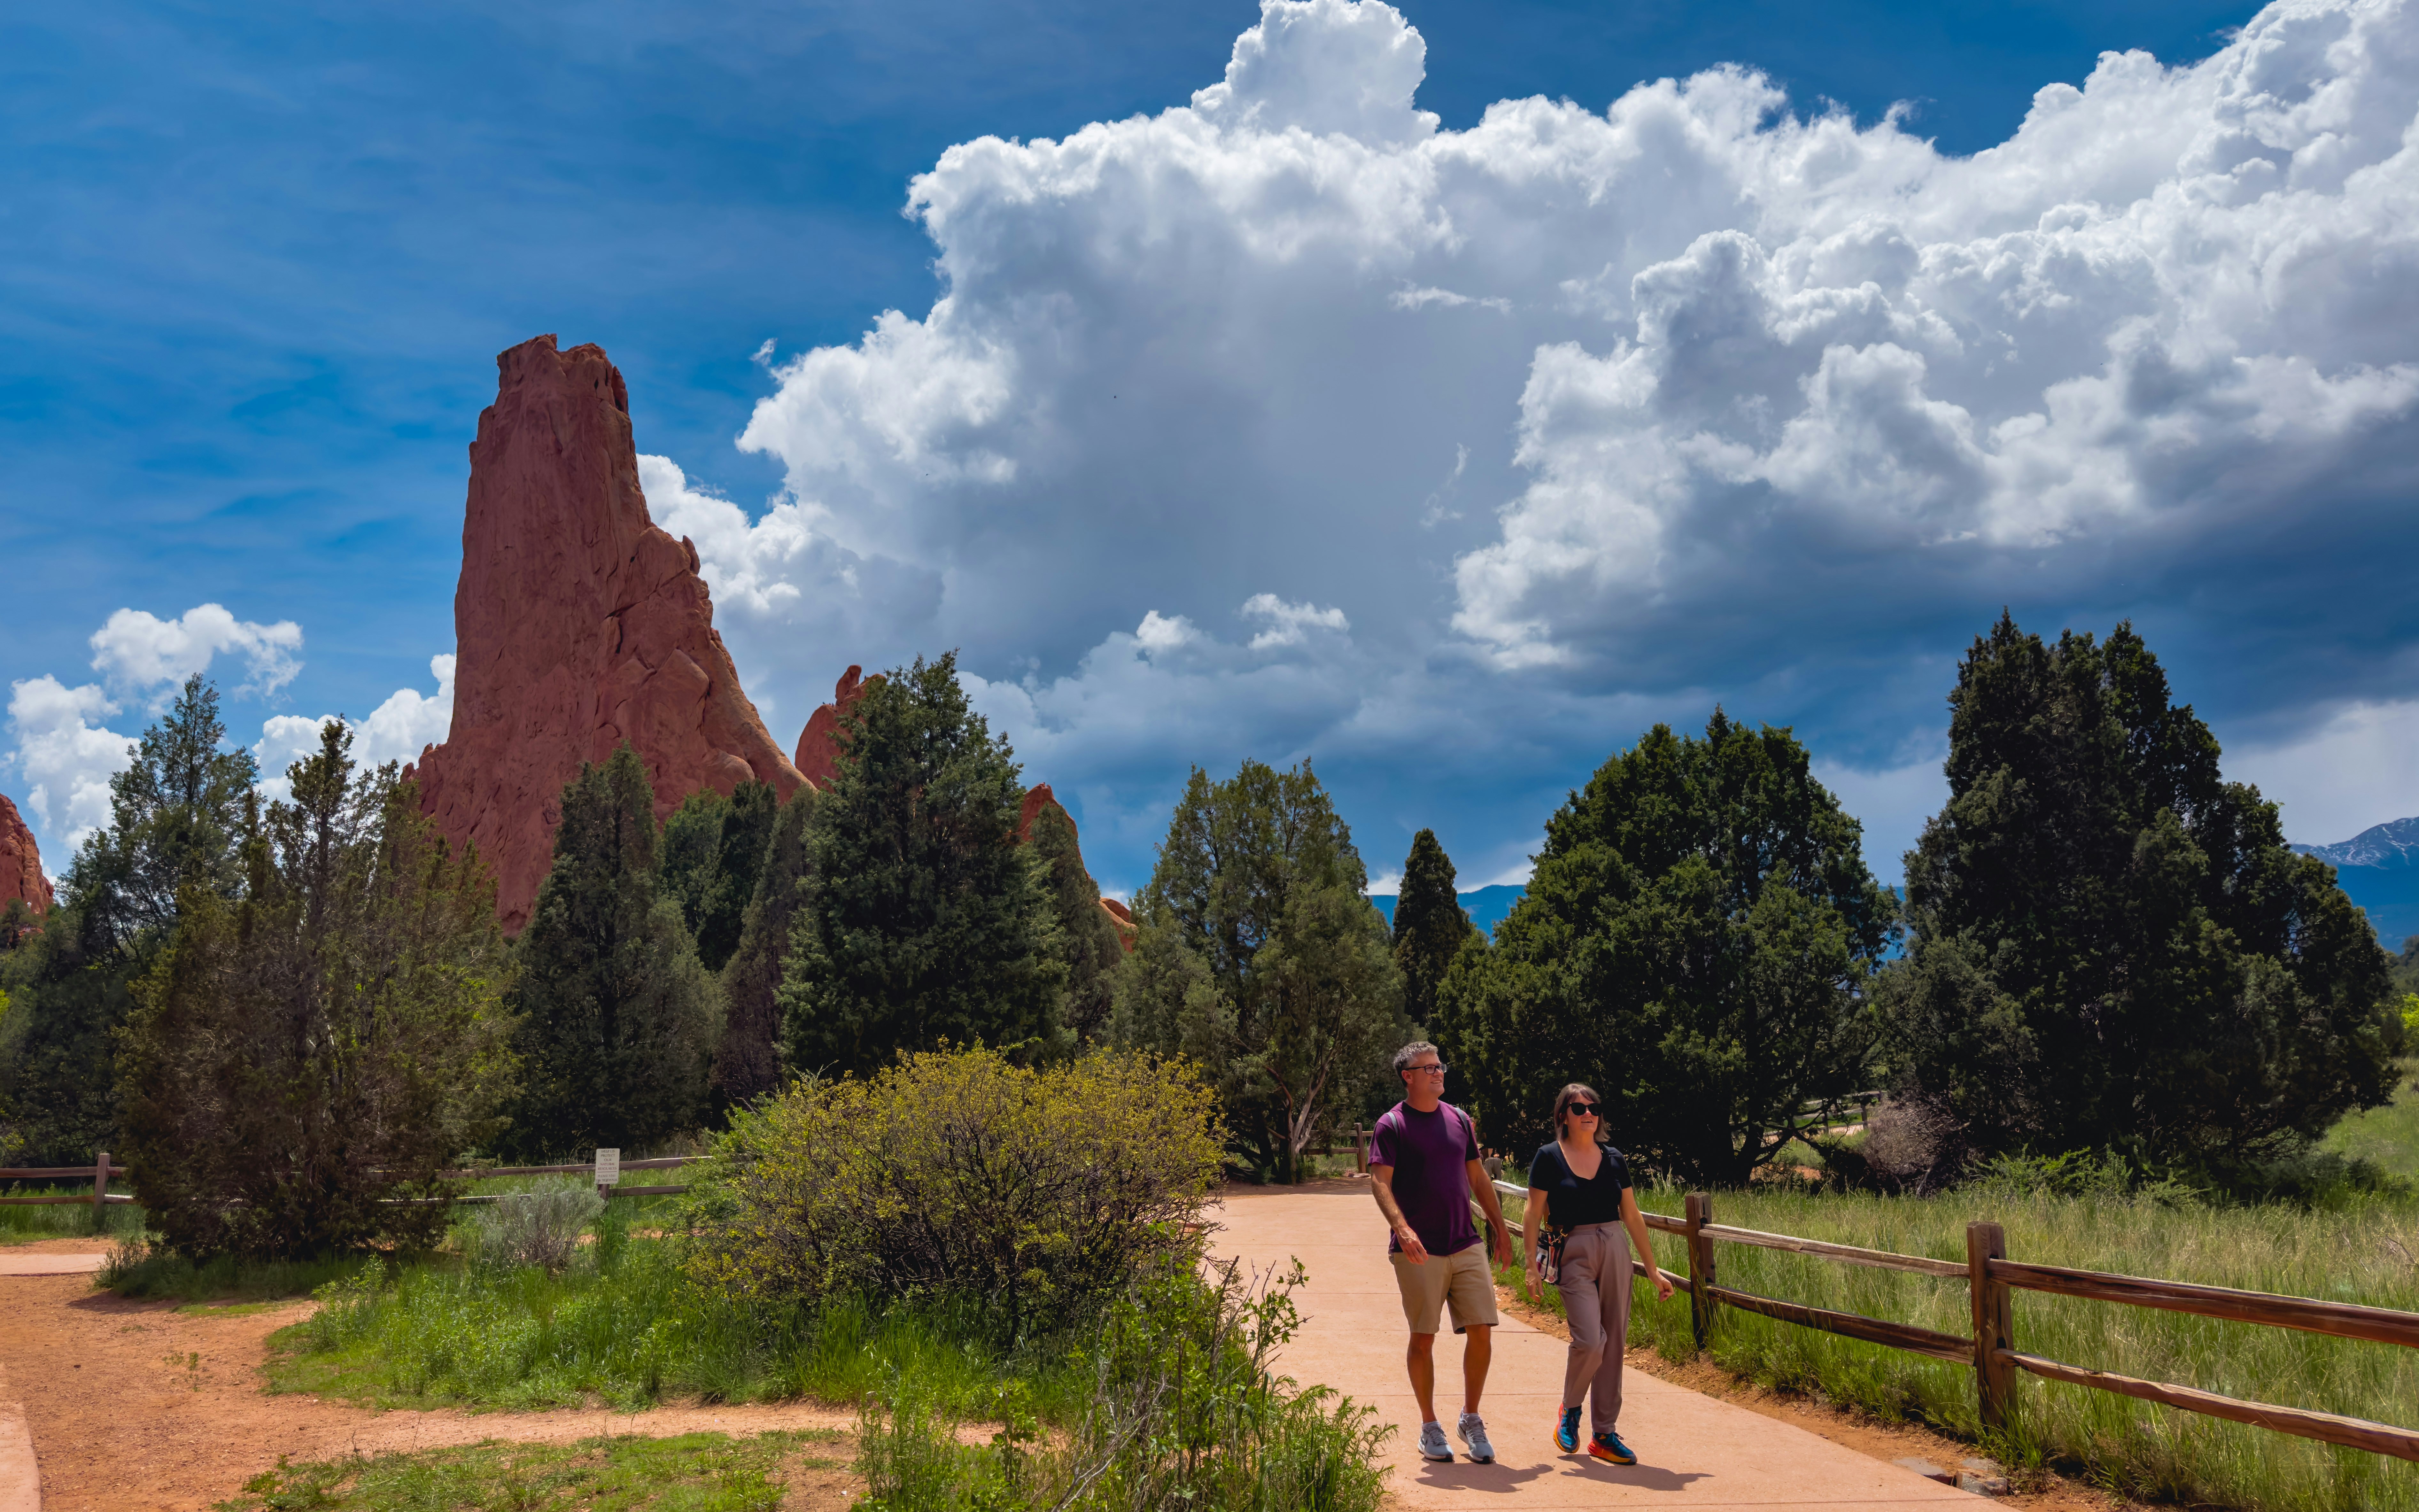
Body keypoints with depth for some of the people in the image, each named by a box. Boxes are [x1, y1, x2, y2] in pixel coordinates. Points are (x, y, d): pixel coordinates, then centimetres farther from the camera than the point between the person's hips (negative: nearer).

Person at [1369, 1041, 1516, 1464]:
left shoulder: (1460, 1120, 12)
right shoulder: (1392, 1126, -4)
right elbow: (1380, 1183, -12)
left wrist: (1501, 1230, 18)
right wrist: (1402, 1228, -27)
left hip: (1467, 1246, 4)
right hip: (1419, 1252, -4)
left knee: (1481, 1331, -1)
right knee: (1423, 1338, 2)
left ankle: (1471, 1420, 16)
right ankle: (1429, 1427, 17)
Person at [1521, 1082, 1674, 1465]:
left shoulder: (1614, 1159, 9)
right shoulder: (1549, 1157, -2)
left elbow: (1633, 1217, 13)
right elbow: (1533, 1214, -2)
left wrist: (1653, 1270, 12)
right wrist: (1531, 1265, -9)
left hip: (1615, 1251, 4)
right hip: (1573, 1254, -4)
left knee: (1614, 1343, 4)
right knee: (1589, 1340, -16)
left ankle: (1604, 1434, 15)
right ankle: (1570, 1410, 12)